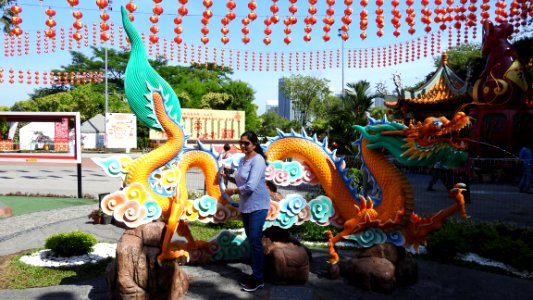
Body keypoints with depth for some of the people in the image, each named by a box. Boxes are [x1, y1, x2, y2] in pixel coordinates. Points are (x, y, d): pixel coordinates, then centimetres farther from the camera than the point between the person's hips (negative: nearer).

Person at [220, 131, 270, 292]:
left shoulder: (257, 160, -17)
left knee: (255, 241, -5)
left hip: (257, 206, -9)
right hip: (245, 205, 9)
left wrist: (233, 191, -12)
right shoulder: (242, 160, 9)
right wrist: (228, 177, 3)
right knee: (251, 241, 15)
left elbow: (251, 186, -24)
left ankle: (258, 279, 6)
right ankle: (255, 274, 28)